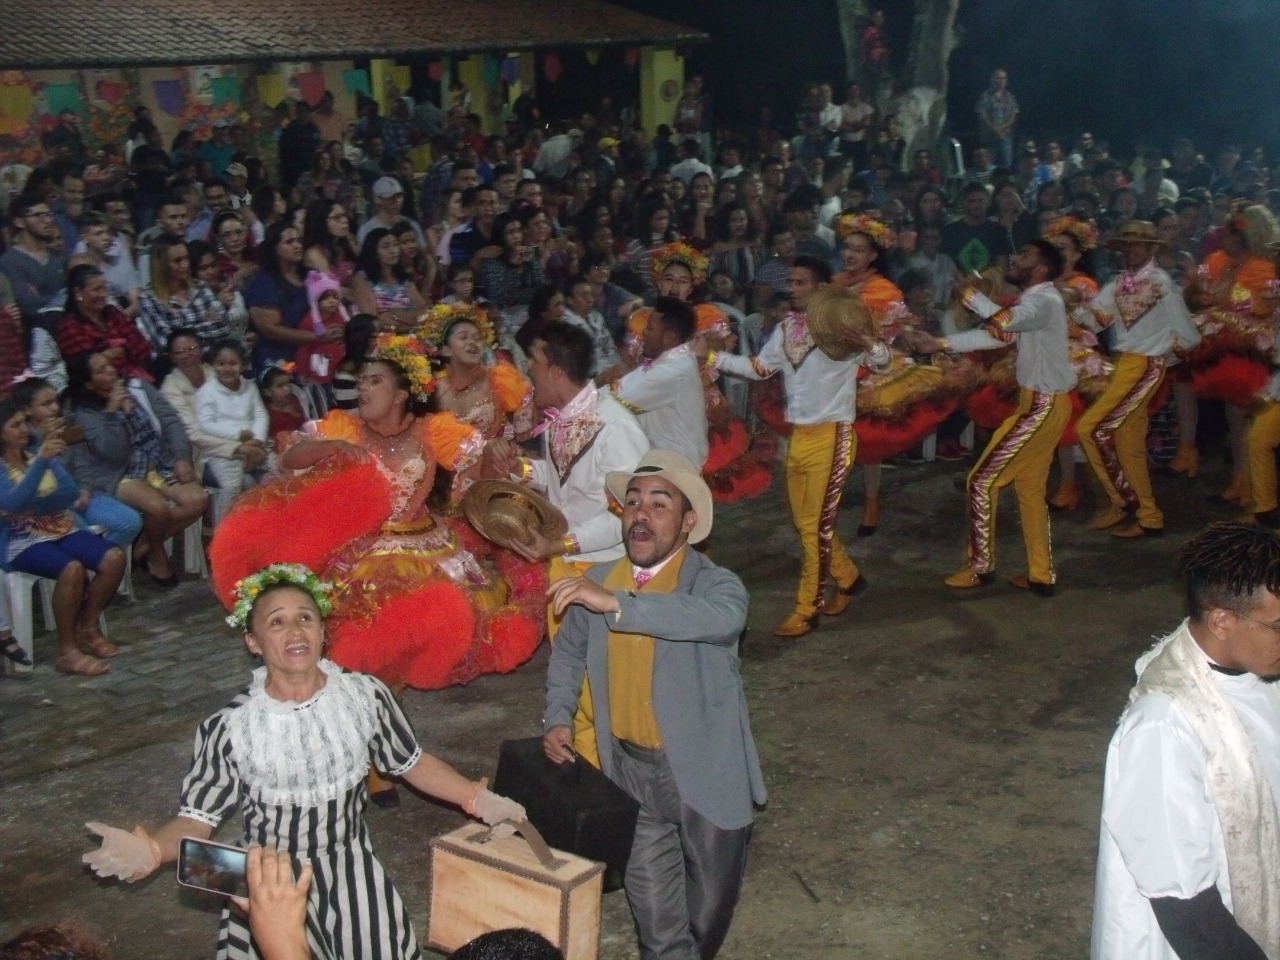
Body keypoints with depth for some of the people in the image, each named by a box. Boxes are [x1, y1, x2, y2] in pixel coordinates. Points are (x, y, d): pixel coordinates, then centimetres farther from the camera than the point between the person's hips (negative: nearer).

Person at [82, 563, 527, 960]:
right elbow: (198, 819, -8)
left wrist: (478, 799, 0)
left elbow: (412, 763, 7)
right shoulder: (230, 727, -12)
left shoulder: (365, 695, -7)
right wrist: (149, 851, -27)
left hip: (350, 864, 2)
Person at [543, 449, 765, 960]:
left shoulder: (715, 583, -16)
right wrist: (557, 717, 1)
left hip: (705, 772, -2)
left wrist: (616, 604, -46)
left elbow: (722, 616, -41)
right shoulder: (595, 582, 0)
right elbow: (569, 652, 17)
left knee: (710, 902, 19)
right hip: (631, 770, 2)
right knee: (654, 915, 9)